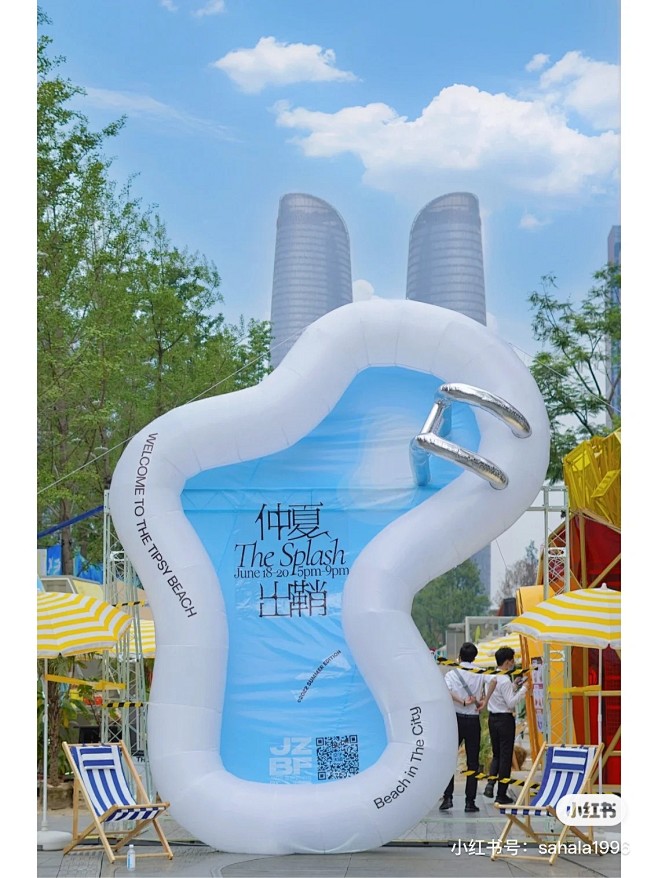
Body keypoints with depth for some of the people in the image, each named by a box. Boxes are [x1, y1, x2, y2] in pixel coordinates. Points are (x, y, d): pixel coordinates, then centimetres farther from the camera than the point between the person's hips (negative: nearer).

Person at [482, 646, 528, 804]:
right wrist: (523, 689, -12)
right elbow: (511, 703, -19)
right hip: (505, 719, -7)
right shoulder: (505, 680, -18)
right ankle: (501, 794, 6)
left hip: (493, 718, 7)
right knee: (506, 756, 2)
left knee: (496, 754, 18)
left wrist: (514, 686, 14)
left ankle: (490, 783, -2)